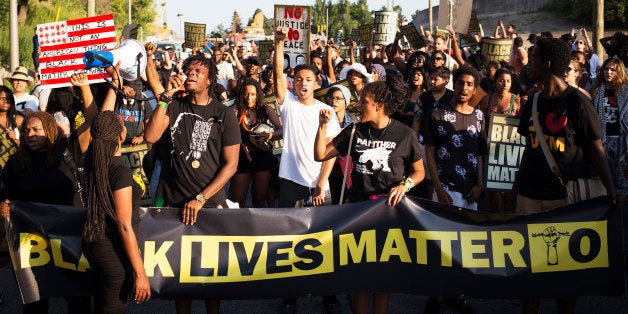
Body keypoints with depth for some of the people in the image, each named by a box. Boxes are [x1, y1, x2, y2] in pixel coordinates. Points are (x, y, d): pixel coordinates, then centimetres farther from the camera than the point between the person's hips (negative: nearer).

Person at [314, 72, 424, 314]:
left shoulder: (404, 135, -7)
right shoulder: (355, 131, 2)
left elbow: (419, 171, 2)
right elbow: (321, 155, 3)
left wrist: (405, 185, -17)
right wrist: (323, 126, -9)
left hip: (390, 207, -2)